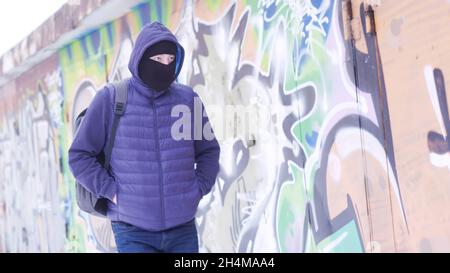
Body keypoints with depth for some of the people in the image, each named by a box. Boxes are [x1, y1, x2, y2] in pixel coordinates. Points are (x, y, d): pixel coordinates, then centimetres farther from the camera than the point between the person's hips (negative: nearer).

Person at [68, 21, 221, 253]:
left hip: (183, 229, 3)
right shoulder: (110, 99, -3)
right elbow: (79, 155, 1)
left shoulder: (188, 99, 5)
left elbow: (209, 150, 18)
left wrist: (199, 188, 4)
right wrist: (111, 192, -7)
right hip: (134, 232, -3)